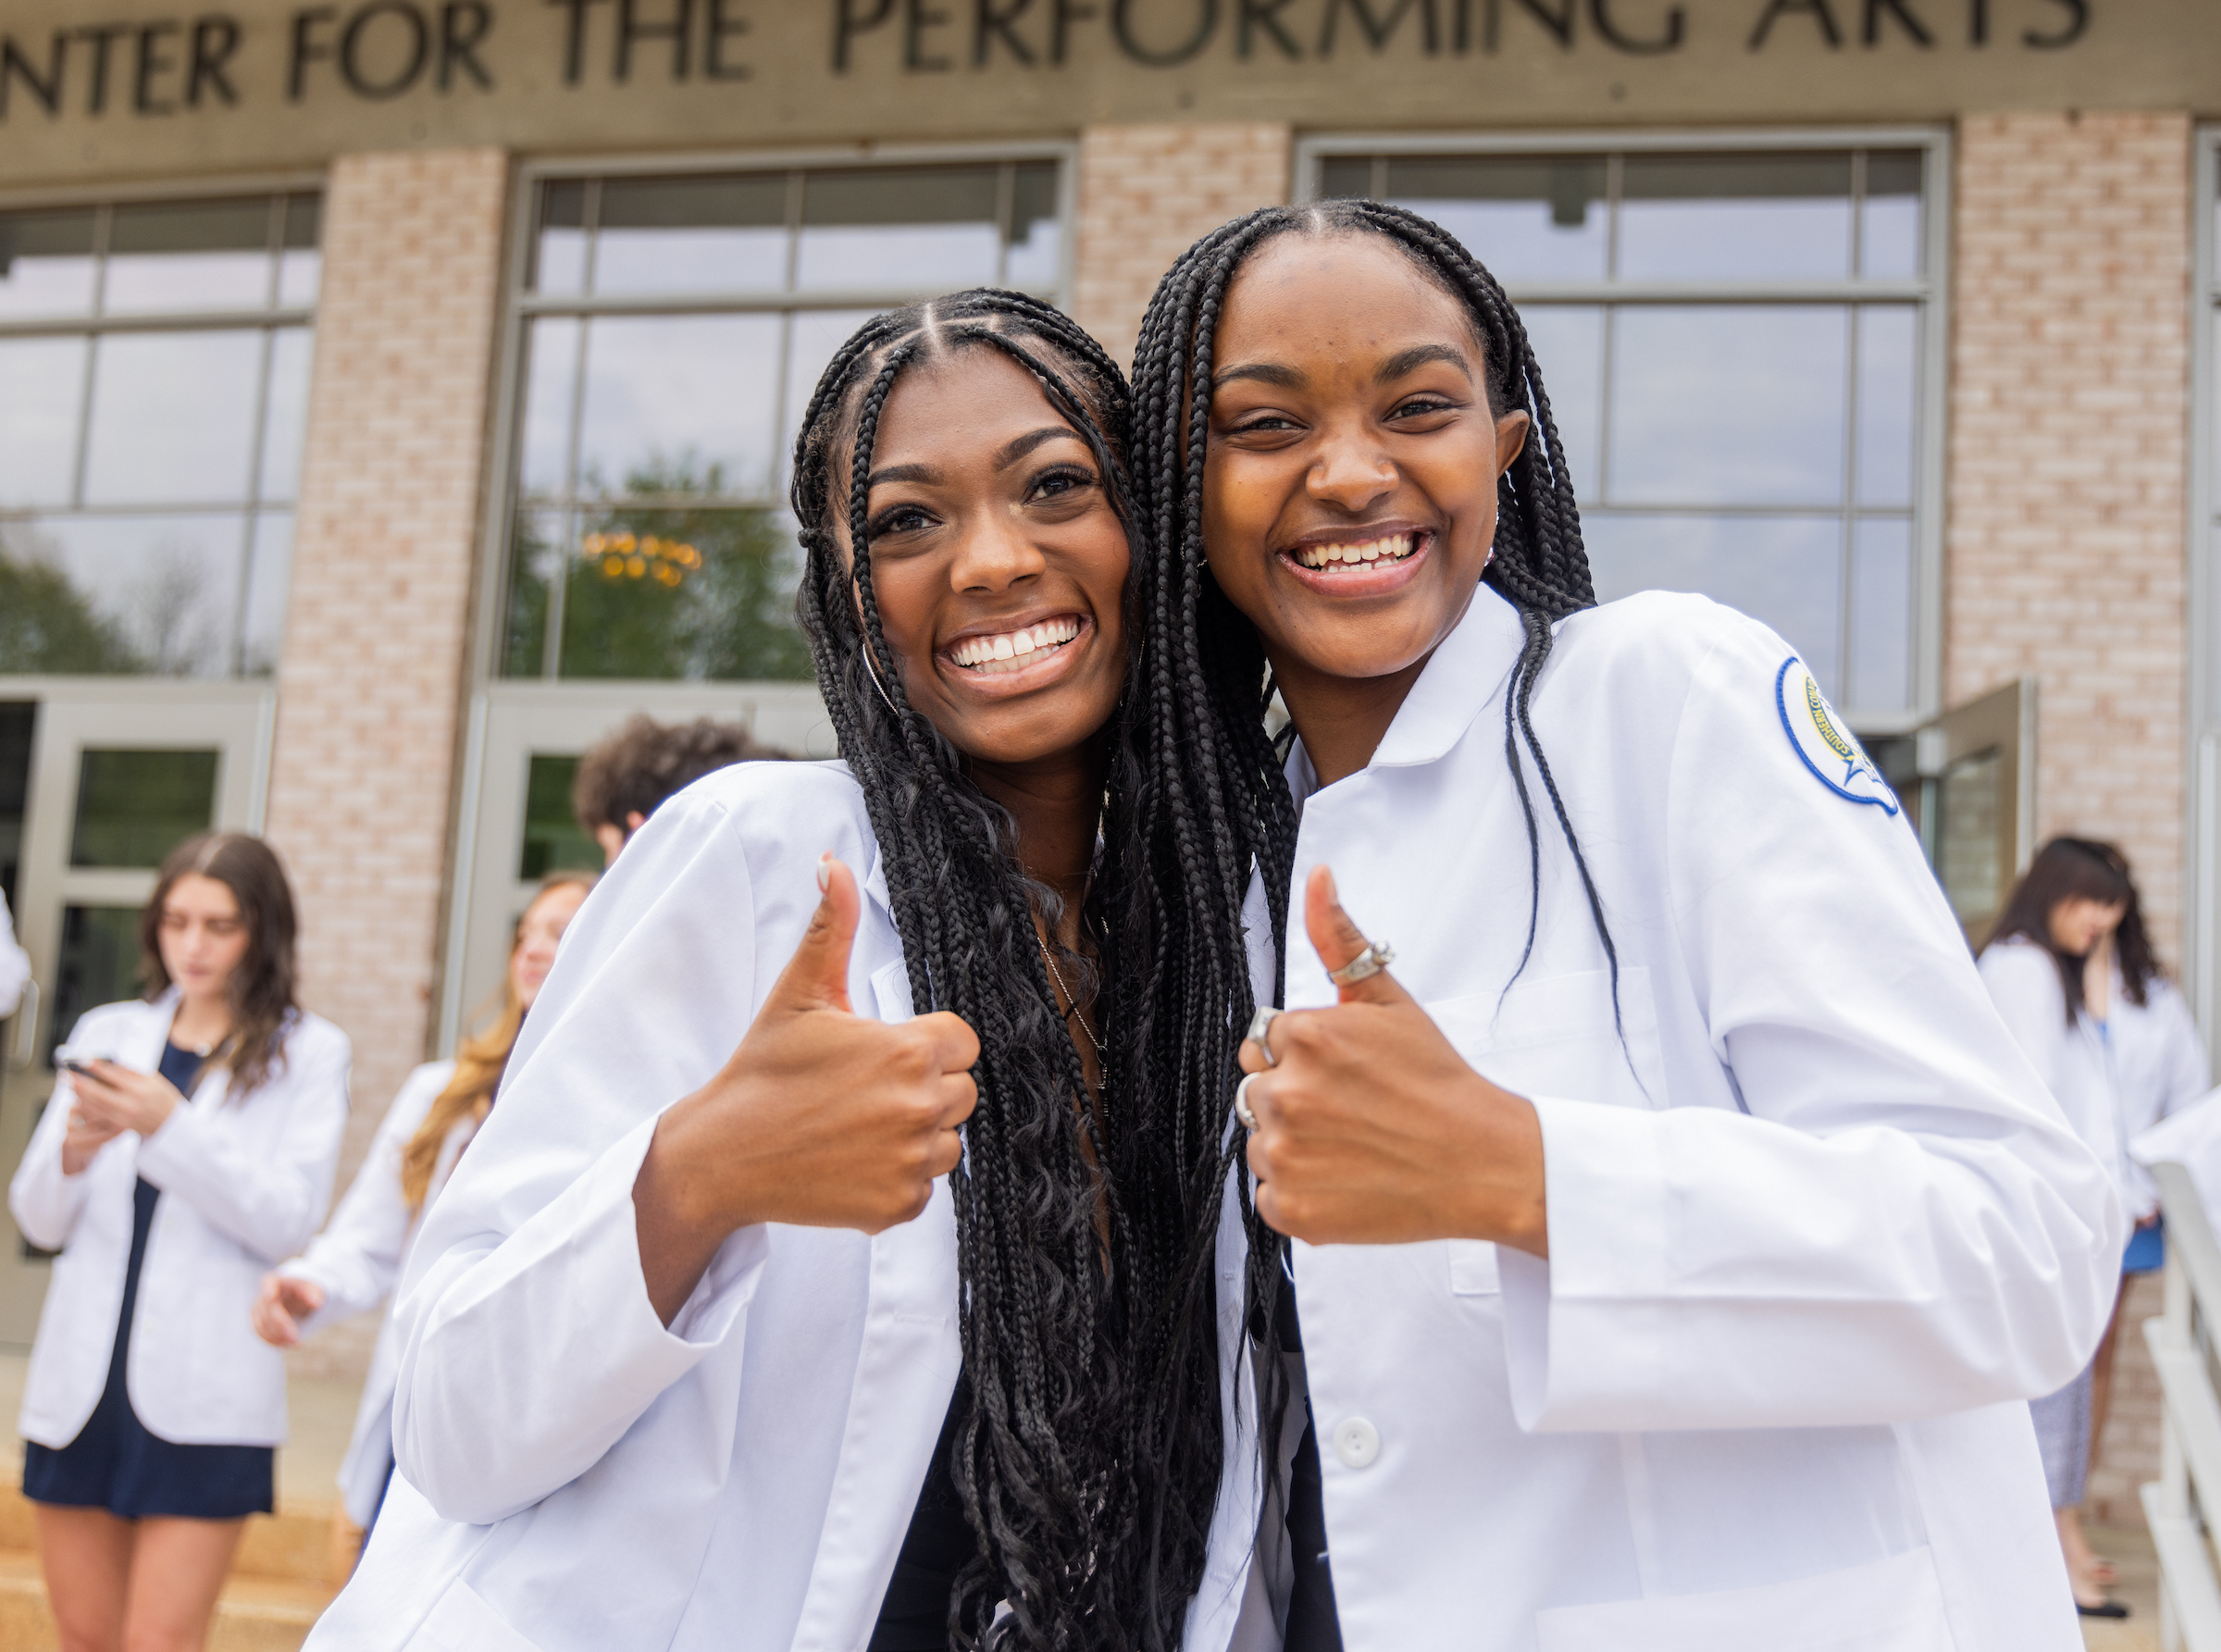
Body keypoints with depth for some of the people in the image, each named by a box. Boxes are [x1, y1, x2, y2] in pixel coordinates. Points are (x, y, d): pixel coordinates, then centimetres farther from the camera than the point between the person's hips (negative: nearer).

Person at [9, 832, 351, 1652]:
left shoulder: (307, 1052, 0)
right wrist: (71, 1152, -12)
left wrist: (171, 1125, -20)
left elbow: (287, 1218, -10)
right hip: (82, 1386, 4)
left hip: (202, 1398, -4)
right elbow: (38, 1220, 10)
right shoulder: (106, 1033, 11)